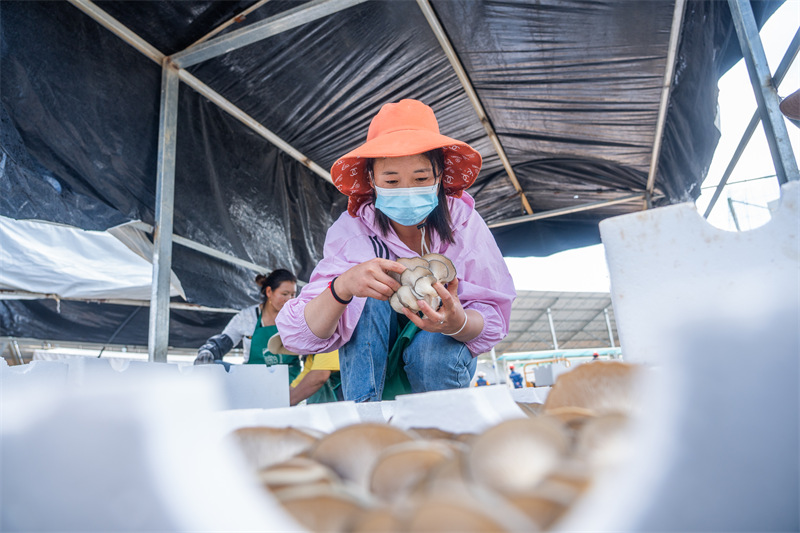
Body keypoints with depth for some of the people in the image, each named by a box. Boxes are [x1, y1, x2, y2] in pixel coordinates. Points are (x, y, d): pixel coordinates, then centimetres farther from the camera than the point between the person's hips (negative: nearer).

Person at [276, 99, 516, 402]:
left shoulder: (463, 222, -17)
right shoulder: (350, 231, -19)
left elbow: (494, 320, -19)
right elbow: (299, 337, -26)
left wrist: (458, 323, -43)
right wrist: (343, 287, -47)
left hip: (441, 365, 1)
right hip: (369, 366, 0)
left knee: (431, 349, -33)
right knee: (370, 293, -28)